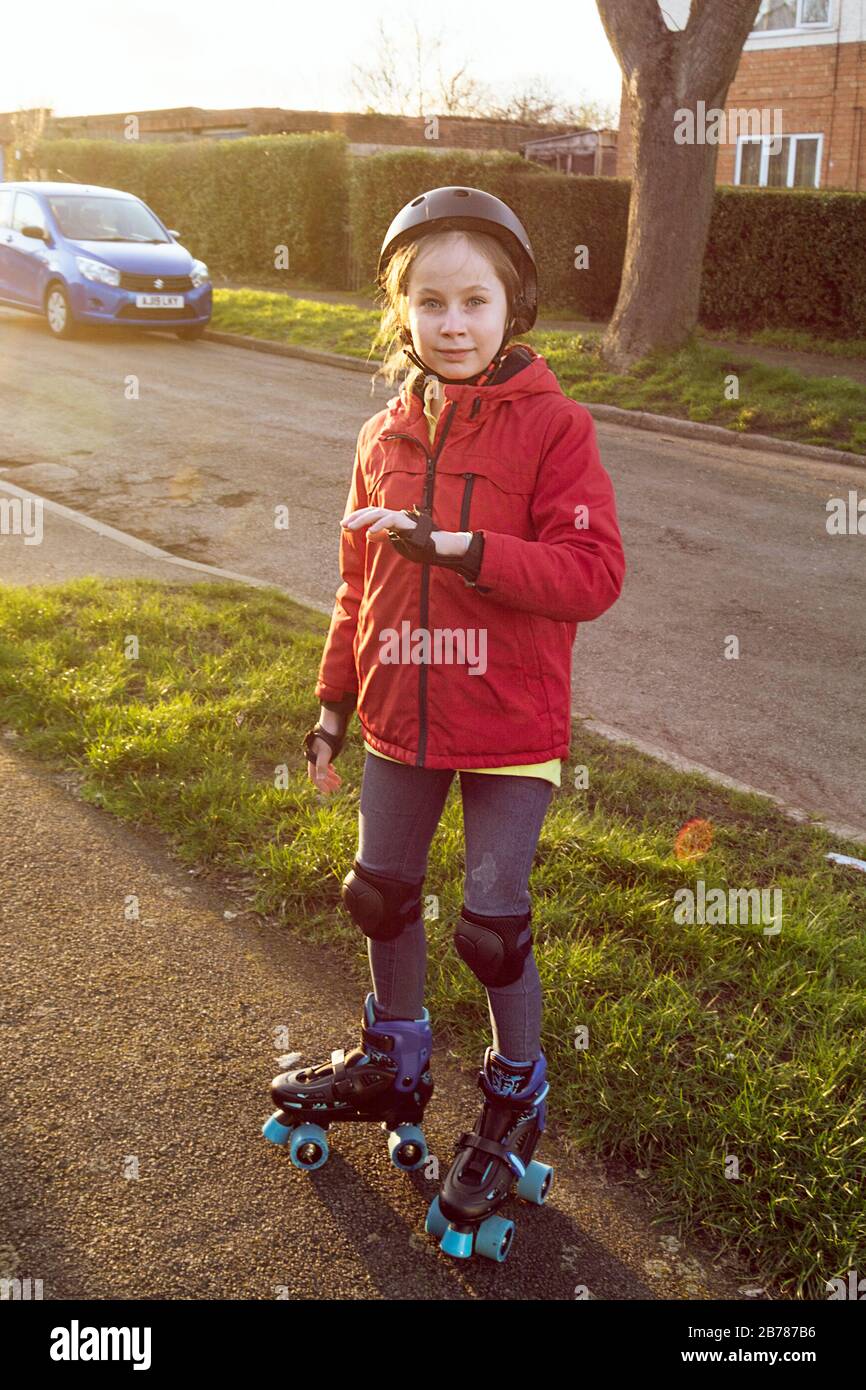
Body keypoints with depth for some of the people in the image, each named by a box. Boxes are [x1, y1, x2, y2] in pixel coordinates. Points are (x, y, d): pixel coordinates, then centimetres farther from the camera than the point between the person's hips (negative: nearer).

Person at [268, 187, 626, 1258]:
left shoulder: (551, 426, -11)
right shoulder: (386, 437, 4)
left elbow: (593, 573, -20)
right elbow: (359, 580, 12)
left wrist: (464, 549, -30)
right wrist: (334, 700, 14)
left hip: (510, 727, -5)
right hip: (400, 719, 6)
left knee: (491, 926, 3)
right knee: (380, 895, 18)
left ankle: (516, 1096, 31)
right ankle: (394, 1057, 44)